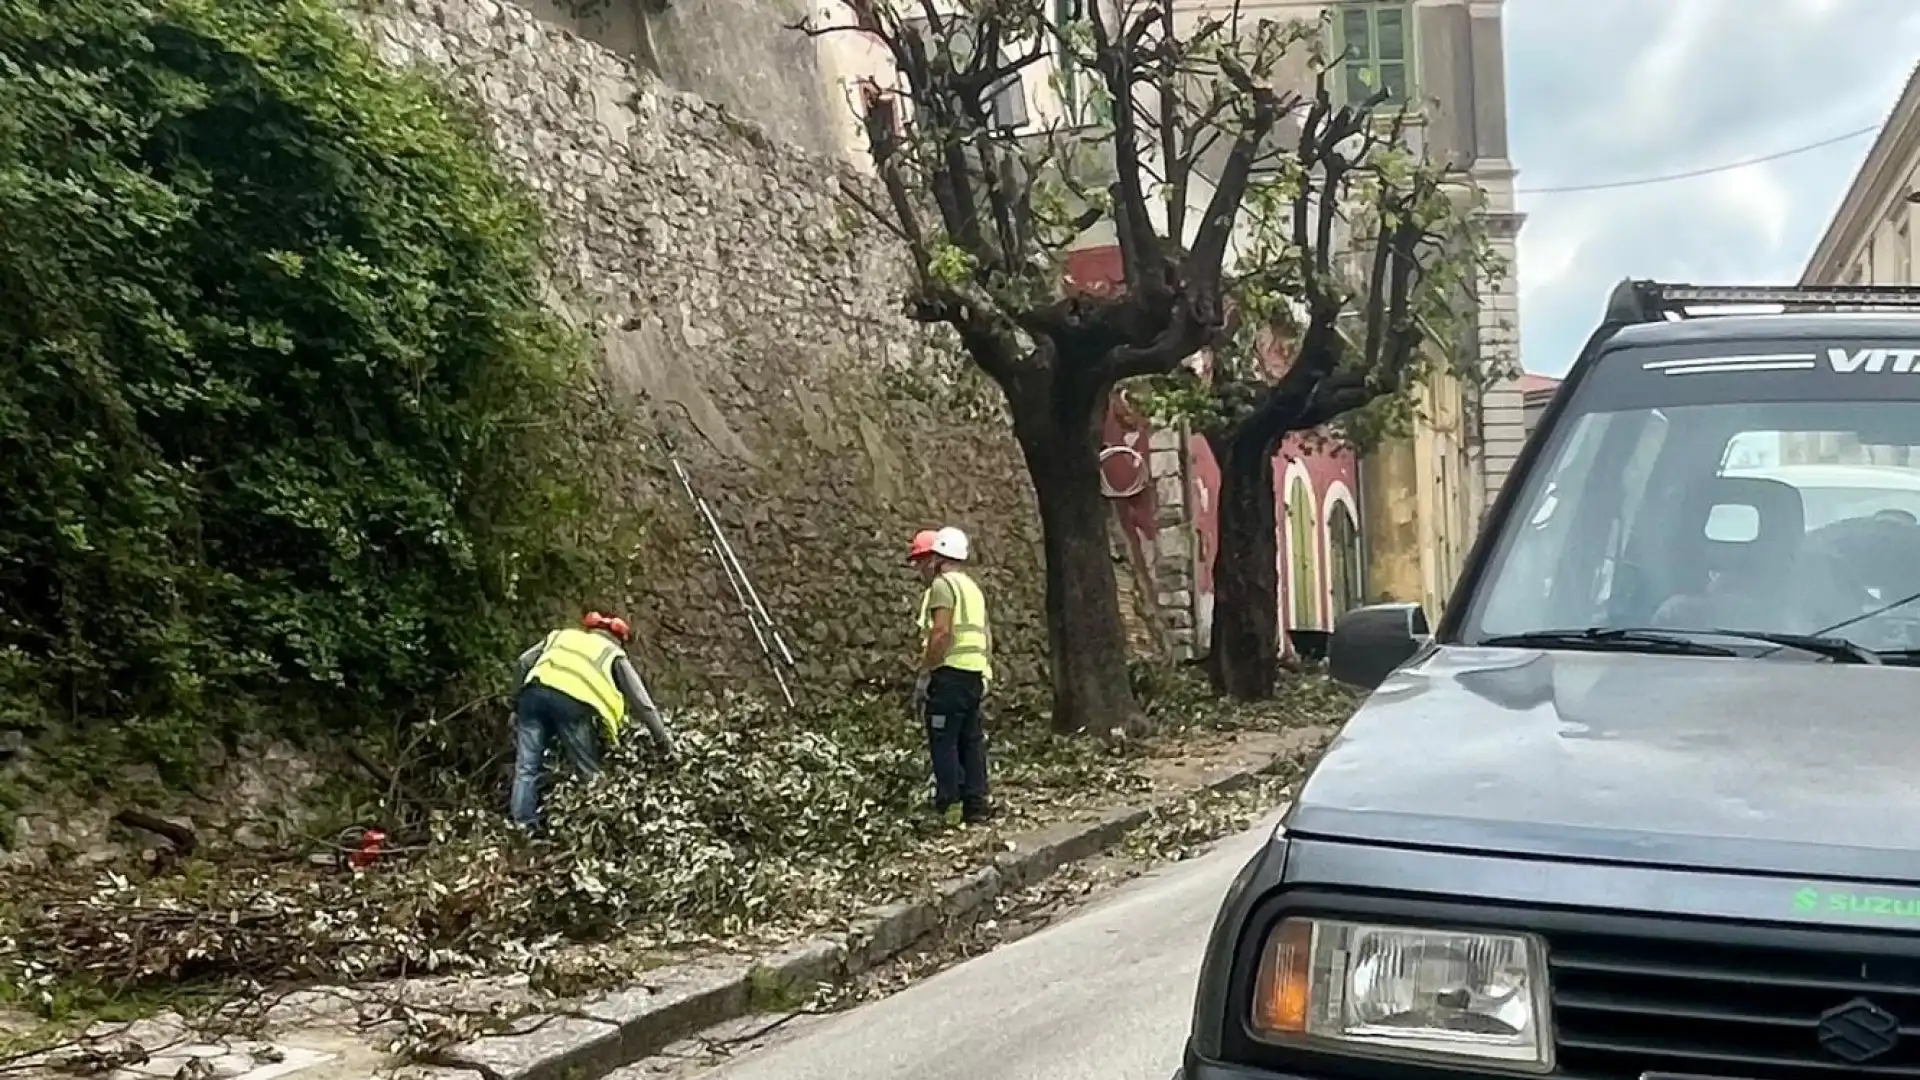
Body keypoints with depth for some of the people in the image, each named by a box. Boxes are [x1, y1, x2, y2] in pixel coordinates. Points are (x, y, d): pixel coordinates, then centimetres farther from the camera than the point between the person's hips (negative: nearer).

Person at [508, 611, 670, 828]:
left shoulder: (562, 635, 36)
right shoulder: (614, 655, 29)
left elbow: (524, 662, 23)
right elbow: (641, 702, 23)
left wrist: (517, 702, 28)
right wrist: (663, 741, 26)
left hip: (536, 692, 3)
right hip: (574, 703, -3)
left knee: (526, 768, 6)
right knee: (588, 775, 6)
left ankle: (522, 827, -3)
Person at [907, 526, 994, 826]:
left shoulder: (943, 584, -7)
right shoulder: (972, 587, 22)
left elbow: (941, 633, -19)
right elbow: (987, 635, 20)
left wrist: (924, 674, -16)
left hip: (951, 671, -9)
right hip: (975, 674, 9)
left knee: (943, 741, -6)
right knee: (970, 739, 12)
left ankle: (949, 806, -7)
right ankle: (976, 804, 13)